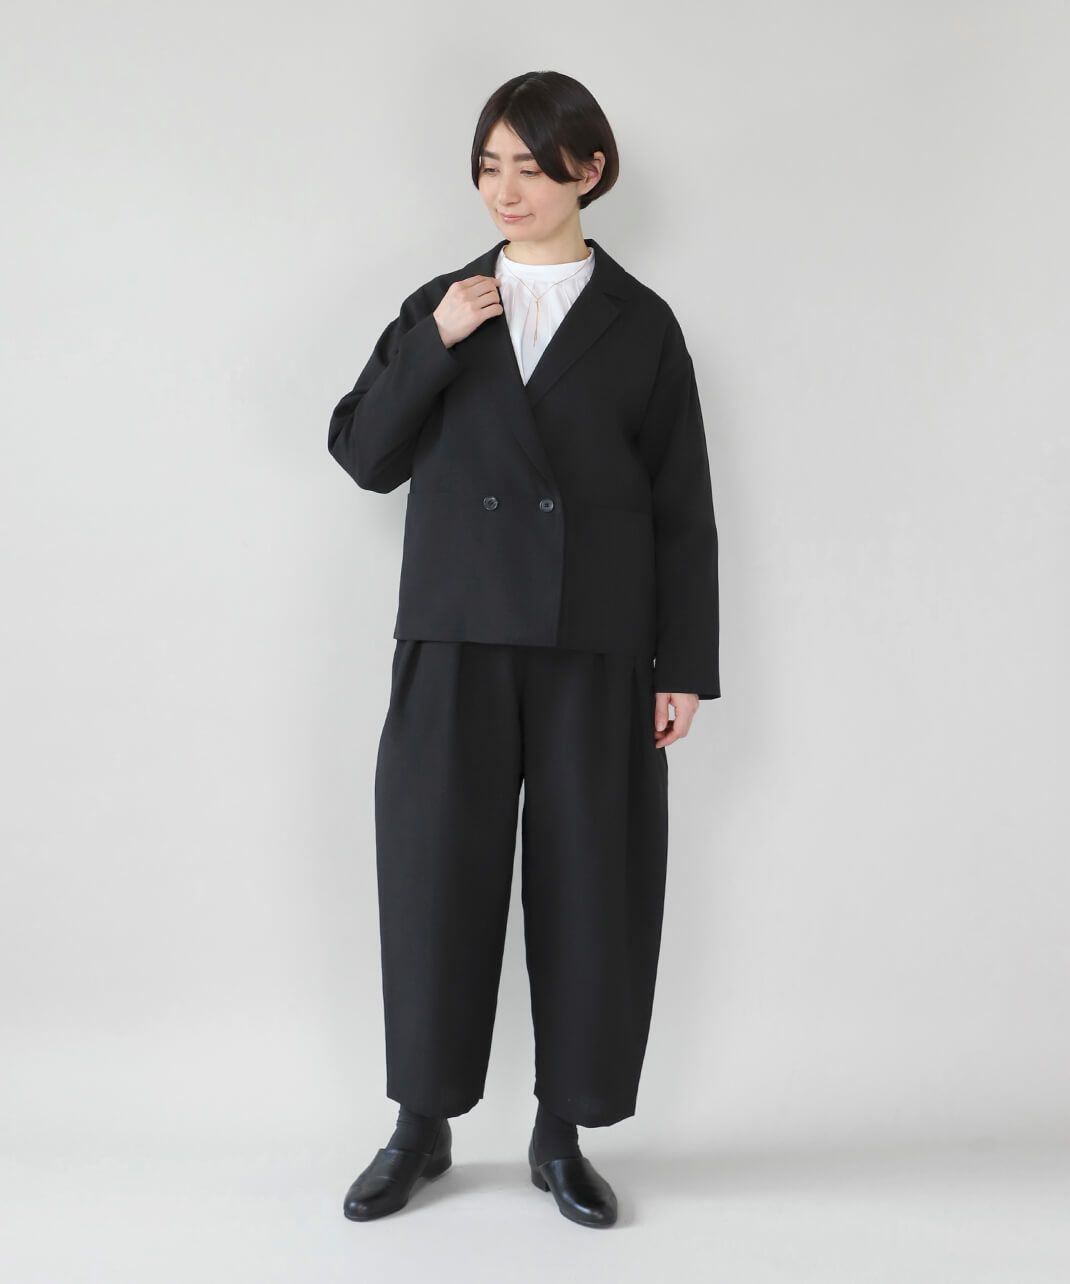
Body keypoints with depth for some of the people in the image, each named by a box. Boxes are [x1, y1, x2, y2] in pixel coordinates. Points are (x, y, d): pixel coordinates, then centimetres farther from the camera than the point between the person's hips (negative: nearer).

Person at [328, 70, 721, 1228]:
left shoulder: (640, 324, 5)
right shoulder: (440, 307, 11)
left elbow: (682, 512, 3)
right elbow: (366, 457, 4)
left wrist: (685, 669, -1)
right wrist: (434, 343, -8)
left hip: (595, 652, -1)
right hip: (456, 641, 2)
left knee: (587, 887, 3)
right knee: (437, 874, 3)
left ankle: (562, 1133, 20)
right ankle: (423, 1125, 20)